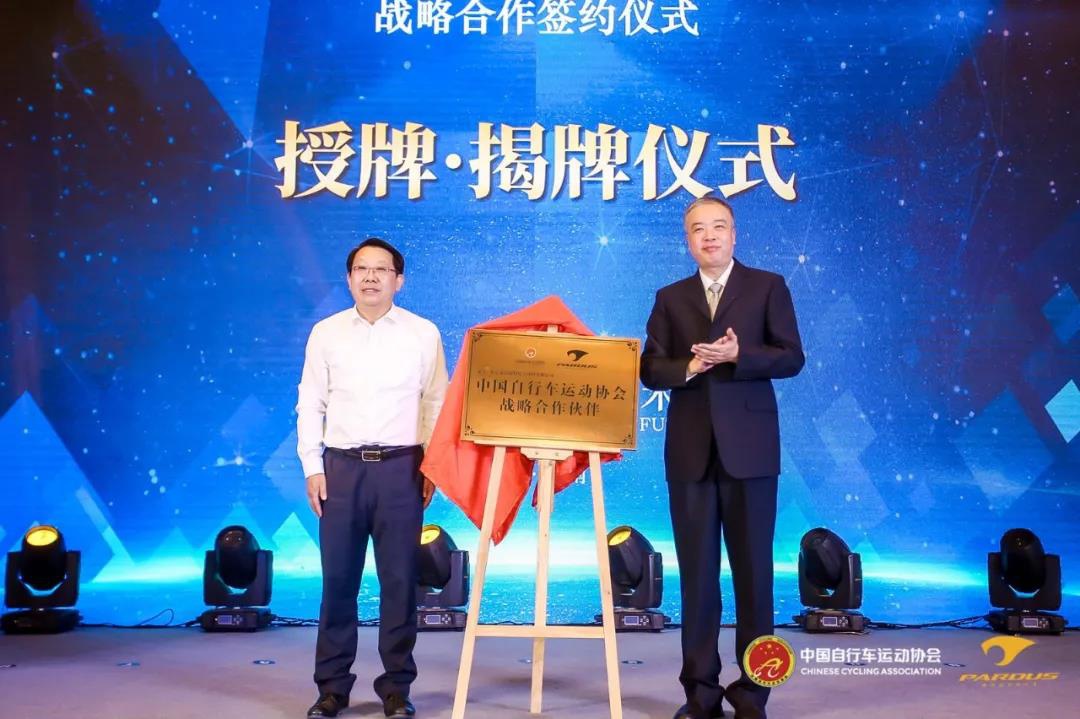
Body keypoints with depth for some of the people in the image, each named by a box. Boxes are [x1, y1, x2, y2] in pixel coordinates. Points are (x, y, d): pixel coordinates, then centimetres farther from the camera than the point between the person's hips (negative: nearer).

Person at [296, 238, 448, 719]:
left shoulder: (423, 333, 4)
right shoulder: (326, 332, 7)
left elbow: (437, 403, 3)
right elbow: (310, 405, 7)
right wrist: (312, 468, 0)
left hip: (400, 466, -1)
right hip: (341, 465, 1)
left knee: (399, 579, 3)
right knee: (338, 577, 5)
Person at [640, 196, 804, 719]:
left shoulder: (768, 286, 5)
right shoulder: (670, 297, 12)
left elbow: (791, 357, -2)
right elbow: (650, 370, 6)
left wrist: (736, 355, -16)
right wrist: (688, 367, -13)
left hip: (748, 446, -2)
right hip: (690, 449, 2)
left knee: (753, 570, 3)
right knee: (696, 573, 6)